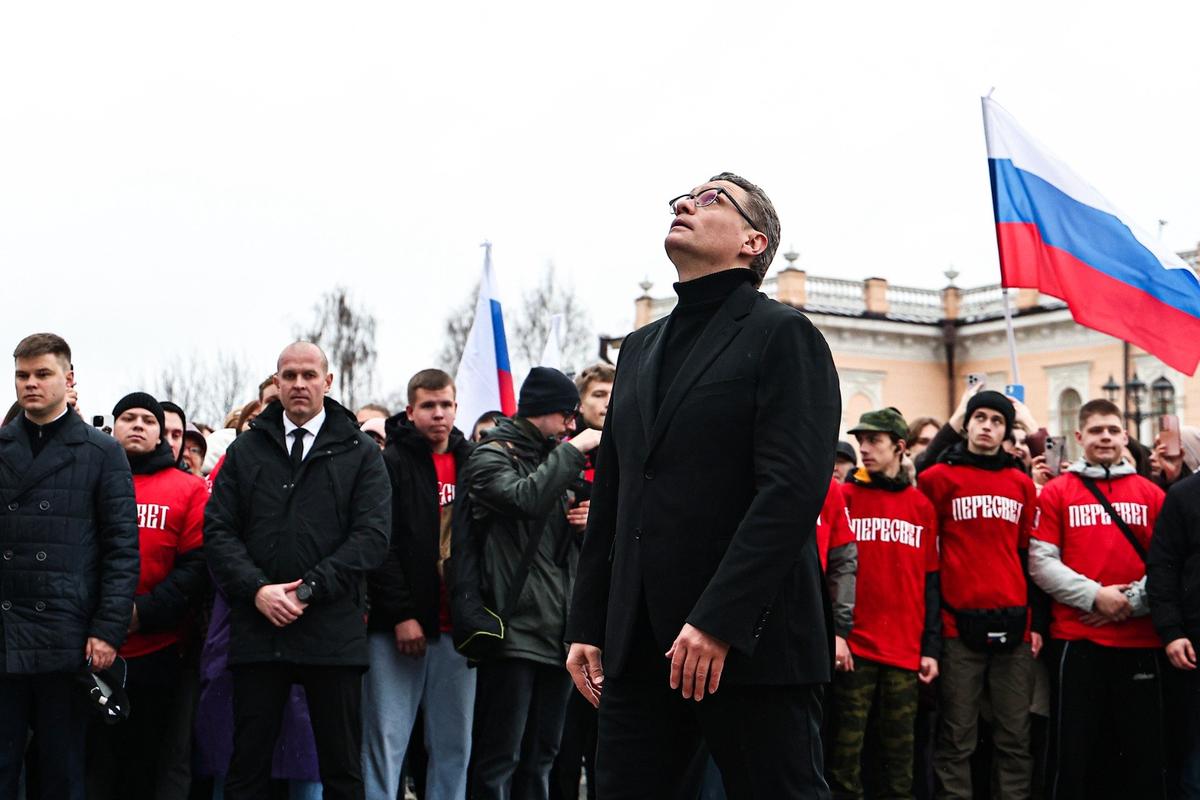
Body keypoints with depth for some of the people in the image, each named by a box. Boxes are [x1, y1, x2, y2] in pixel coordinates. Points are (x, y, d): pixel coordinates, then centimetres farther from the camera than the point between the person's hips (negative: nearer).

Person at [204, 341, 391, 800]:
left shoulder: (360, 452, 5)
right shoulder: (246, 449, 12)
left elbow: (372, 535, -5)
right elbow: (218, 530, 5)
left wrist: (308, 589, -13)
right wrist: (257, 589, -10)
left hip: (333, 634, -1)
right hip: (257, 629, 2)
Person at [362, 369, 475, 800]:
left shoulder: (472, 464, 13)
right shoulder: (392, 463, -2)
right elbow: (379, 546, -8)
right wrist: (401, 615, -13)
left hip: (456, 629, 5)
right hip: (396, 626, -5)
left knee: (454, 746, 7)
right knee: (385, 742, -3)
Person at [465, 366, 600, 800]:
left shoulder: (551, 459, 22)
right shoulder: (493, 456, -2)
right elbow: (526, 498, -24)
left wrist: (585, 524, 5)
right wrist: (574, 449, -15)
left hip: (557, 630, 8)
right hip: (515, 629, -8)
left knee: (540, 757, 12)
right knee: (500, 756, -7)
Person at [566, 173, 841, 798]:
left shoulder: (783, 335, -2)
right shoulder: (641, 347, 20)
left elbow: (794, 489, -14)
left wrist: (718, 620, -21)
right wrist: (587, 625, 13)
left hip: (750, 640, -6)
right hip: (638, 645, 6)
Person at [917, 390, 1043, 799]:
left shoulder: (1022, 484, 13)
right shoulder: (937, 479, 3)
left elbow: (1031, 555, 16)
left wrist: (1038, 621, 10)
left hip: (1014, 625, 3)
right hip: (959, 626, -3)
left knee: (1015, 735, 5)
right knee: (957, 738, 0)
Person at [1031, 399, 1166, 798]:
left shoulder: (1151, 494, 10)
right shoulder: (1056, 492, 5)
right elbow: (1041, 562, -3)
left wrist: (1134, 600, -11)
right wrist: (1094, 595, -13)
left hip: (1139, 641, 2)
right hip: (1076, 640, -1)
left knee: (1144, 750, 6)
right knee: (1075, 749, 5)